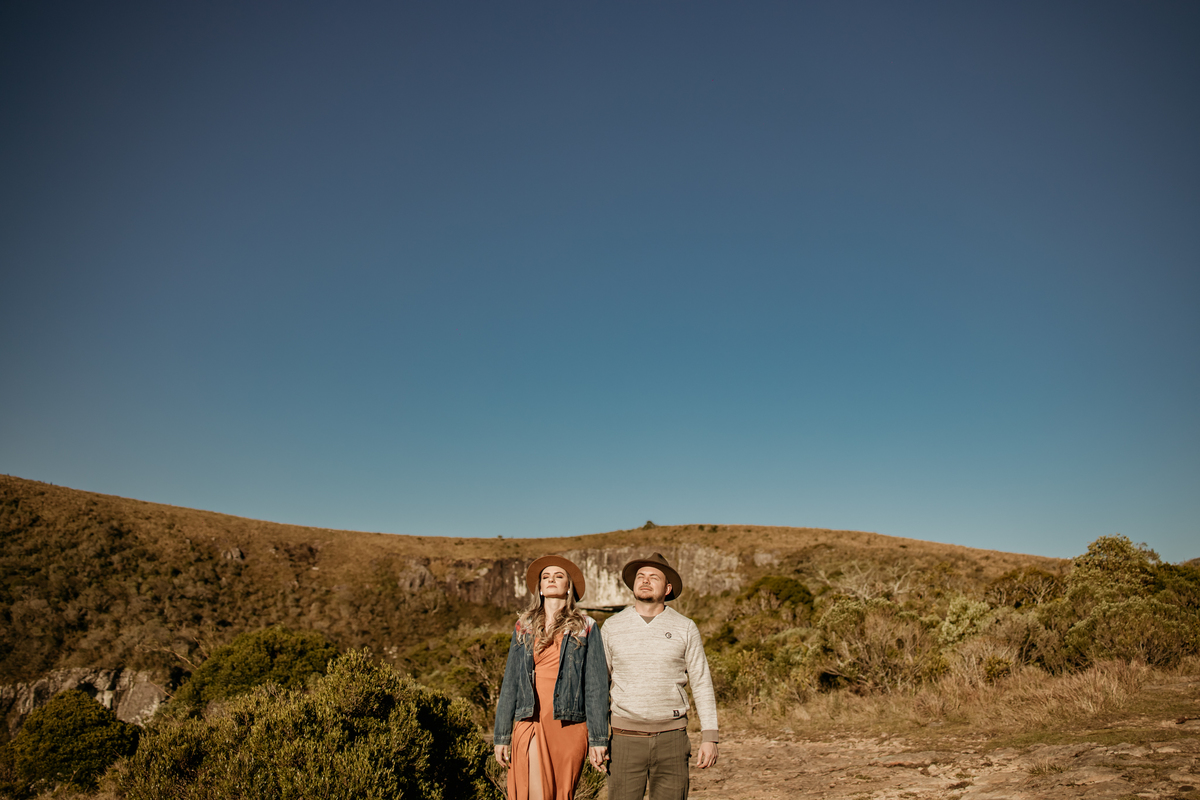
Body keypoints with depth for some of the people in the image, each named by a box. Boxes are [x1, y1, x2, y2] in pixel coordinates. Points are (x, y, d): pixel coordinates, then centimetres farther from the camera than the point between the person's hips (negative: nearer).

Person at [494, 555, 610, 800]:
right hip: (530, 725, 1)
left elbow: (596, 685, 1)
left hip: (569, 725, -1)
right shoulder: (524, 627, 12)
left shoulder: (585, 628, 4)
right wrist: (502, 736, 9)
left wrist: (598, 739, -5)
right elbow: (510, 683, 12)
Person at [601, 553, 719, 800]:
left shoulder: (685, 628, 1)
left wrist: (710, 737, -5)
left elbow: (702, 685, 2)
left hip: (671, 739, 0)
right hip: (627, 738, 0)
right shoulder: (612, 627, 2)